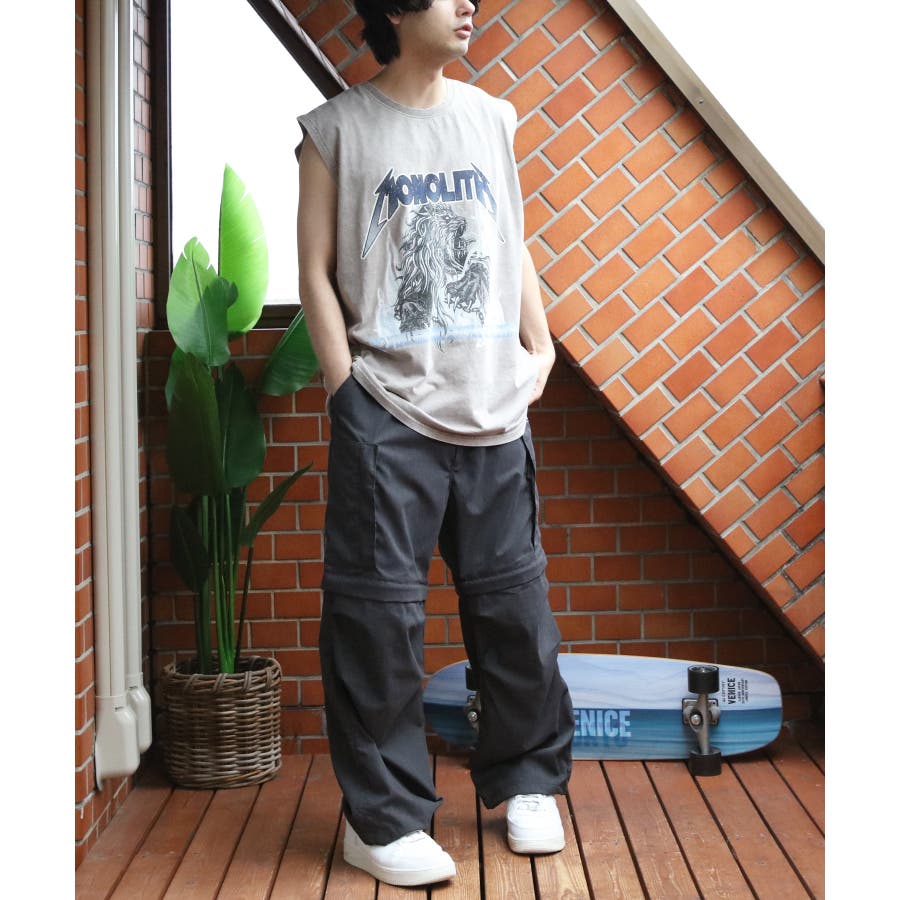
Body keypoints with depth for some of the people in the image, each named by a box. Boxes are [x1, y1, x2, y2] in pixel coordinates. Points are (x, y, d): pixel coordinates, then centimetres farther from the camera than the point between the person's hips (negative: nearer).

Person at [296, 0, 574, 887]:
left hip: (493, 408, 4)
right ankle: (382, 819, 9)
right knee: (379, 614, -3)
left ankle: (527, 780, 27)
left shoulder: (490, 117, 14)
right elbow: (316, 268, -1)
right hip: (387, 413, -4)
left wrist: (540, 347, 9)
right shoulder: (338, 129, 1)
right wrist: (343, 382, -7)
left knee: (514, 600, 8)